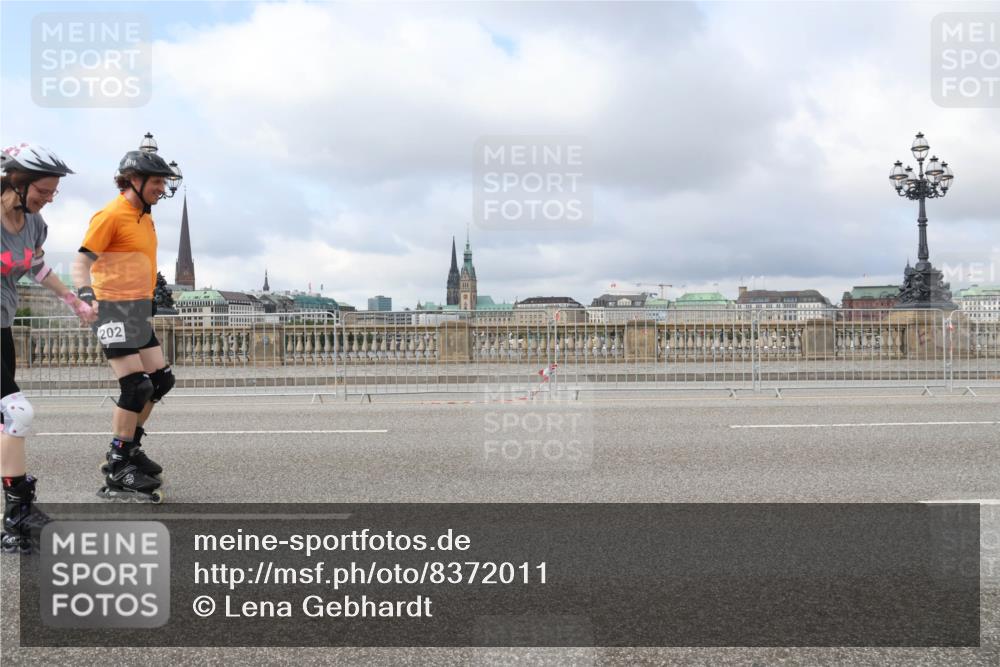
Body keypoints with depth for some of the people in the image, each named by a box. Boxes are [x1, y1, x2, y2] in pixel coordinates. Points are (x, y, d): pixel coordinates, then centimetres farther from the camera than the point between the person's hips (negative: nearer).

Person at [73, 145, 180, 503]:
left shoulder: (145, 215, 14)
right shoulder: (111, 215, -12)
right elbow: (82, 261, -15)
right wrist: (85, 294, -29)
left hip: (138, 310, 9)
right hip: (114, 309, -9)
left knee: (160, 380, 11)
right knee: (137, 386, -12)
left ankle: (129, 447, 25)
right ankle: (116, 468, -2)